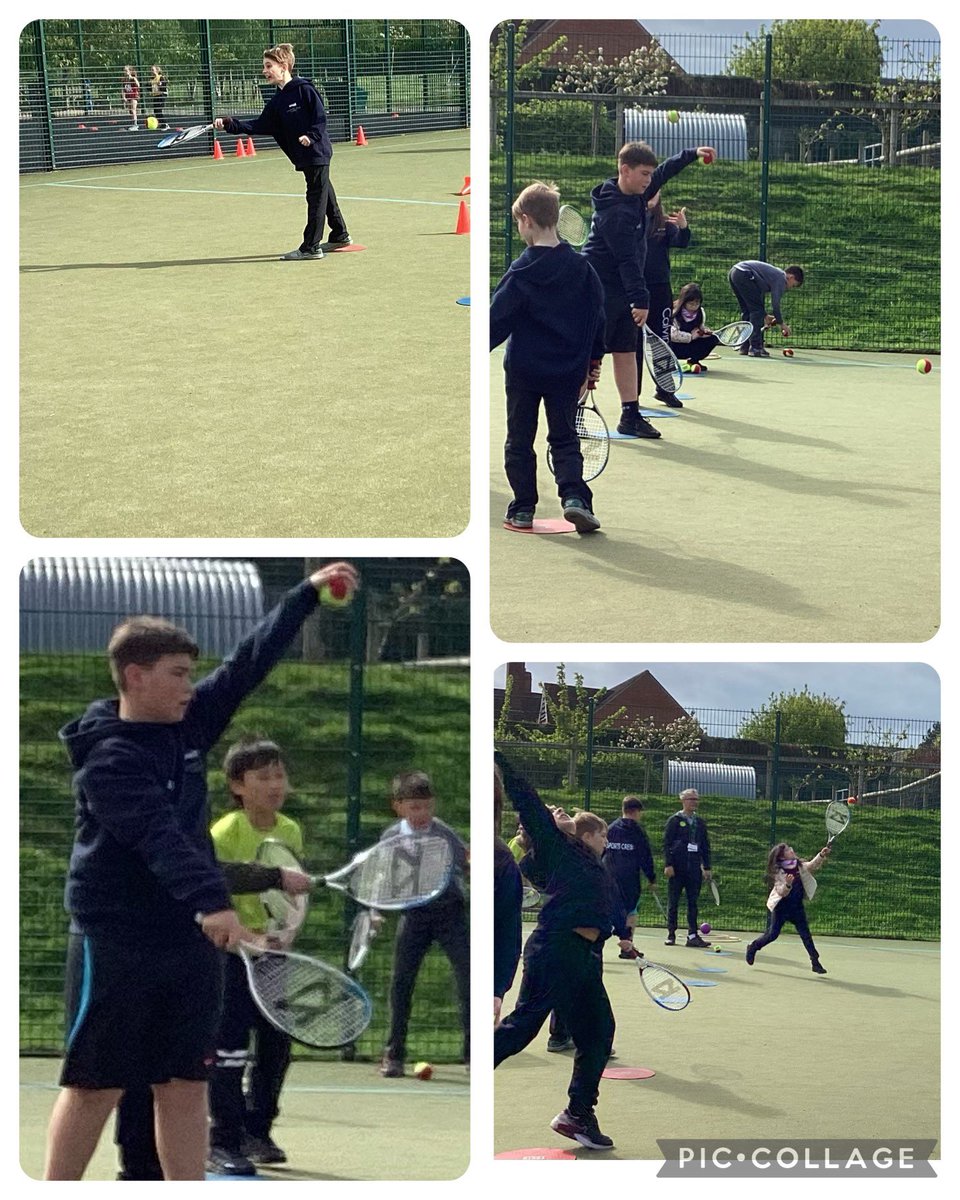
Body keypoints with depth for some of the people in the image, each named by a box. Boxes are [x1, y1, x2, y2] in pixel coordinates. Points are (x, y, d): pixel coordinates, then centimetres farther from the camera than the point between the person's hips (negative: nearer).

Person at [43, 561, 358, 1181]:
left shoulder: (188, 724, 6)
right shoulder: (107, 757, -16)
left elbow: (249, 663, 11)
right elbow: (158, 836, -30)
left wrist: (309, 593, 7)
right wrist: (212, 901, -42)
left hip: (190, 939, 7)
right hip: (116, 942, -7)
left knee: (186, 1082, 7)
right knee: (97, 1084, 1)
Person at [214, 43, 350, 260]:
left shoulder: (304, 89, -12)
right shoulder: (277, 101, 11)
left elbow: (320, 117, -13)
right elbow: (261, 125, 4)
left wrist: (311, 137, -26)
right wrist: (230, 124, -3)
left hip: (316, 152, -8)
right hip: (303, 157, 8)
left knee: (316, 198, -4)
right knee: (324, 195, 19)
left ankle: (311, 247, -4)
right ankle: (340, 235, 32)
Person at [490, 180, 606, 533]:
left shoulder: (521, 272, -12)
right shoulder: (581, 268, -1)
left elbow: (497, 321, -11)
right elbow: (598, 317, 6)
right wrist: (593, 362, 17)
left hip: (523, 370, -3)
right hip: (568, 370, 3)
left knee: (519, 440, 11)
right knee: (565, 438, 11)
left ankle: (523, 508, 12)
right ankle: (574, 496, -10)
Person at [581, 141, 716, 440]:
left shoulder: (635, 197, 6)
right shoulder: (616, 211, -23)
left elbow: (664, 172, 27)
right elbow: (627, 259, -25)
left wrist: (692, 154, 26)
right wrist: (640, 299, -25)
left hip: (621, 295, 10)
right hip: (601, 293, -10)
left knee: (626, 353, 9)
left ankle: (630, 416, 13)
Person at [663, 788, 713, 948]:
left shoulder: (700, 822, 13)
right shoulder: (675, 820, 0)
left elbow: (705, 846, 16)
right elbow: (666, 843, -4)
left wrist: (706, 867, 9)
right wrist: (668, 865, -12)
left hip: (694, 868, 4)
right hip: (677, 869, -4)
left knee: (693, 902, 2)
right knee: (673, 902, 2)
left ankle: (693, 935, 3)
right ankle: (671, 934, 8)